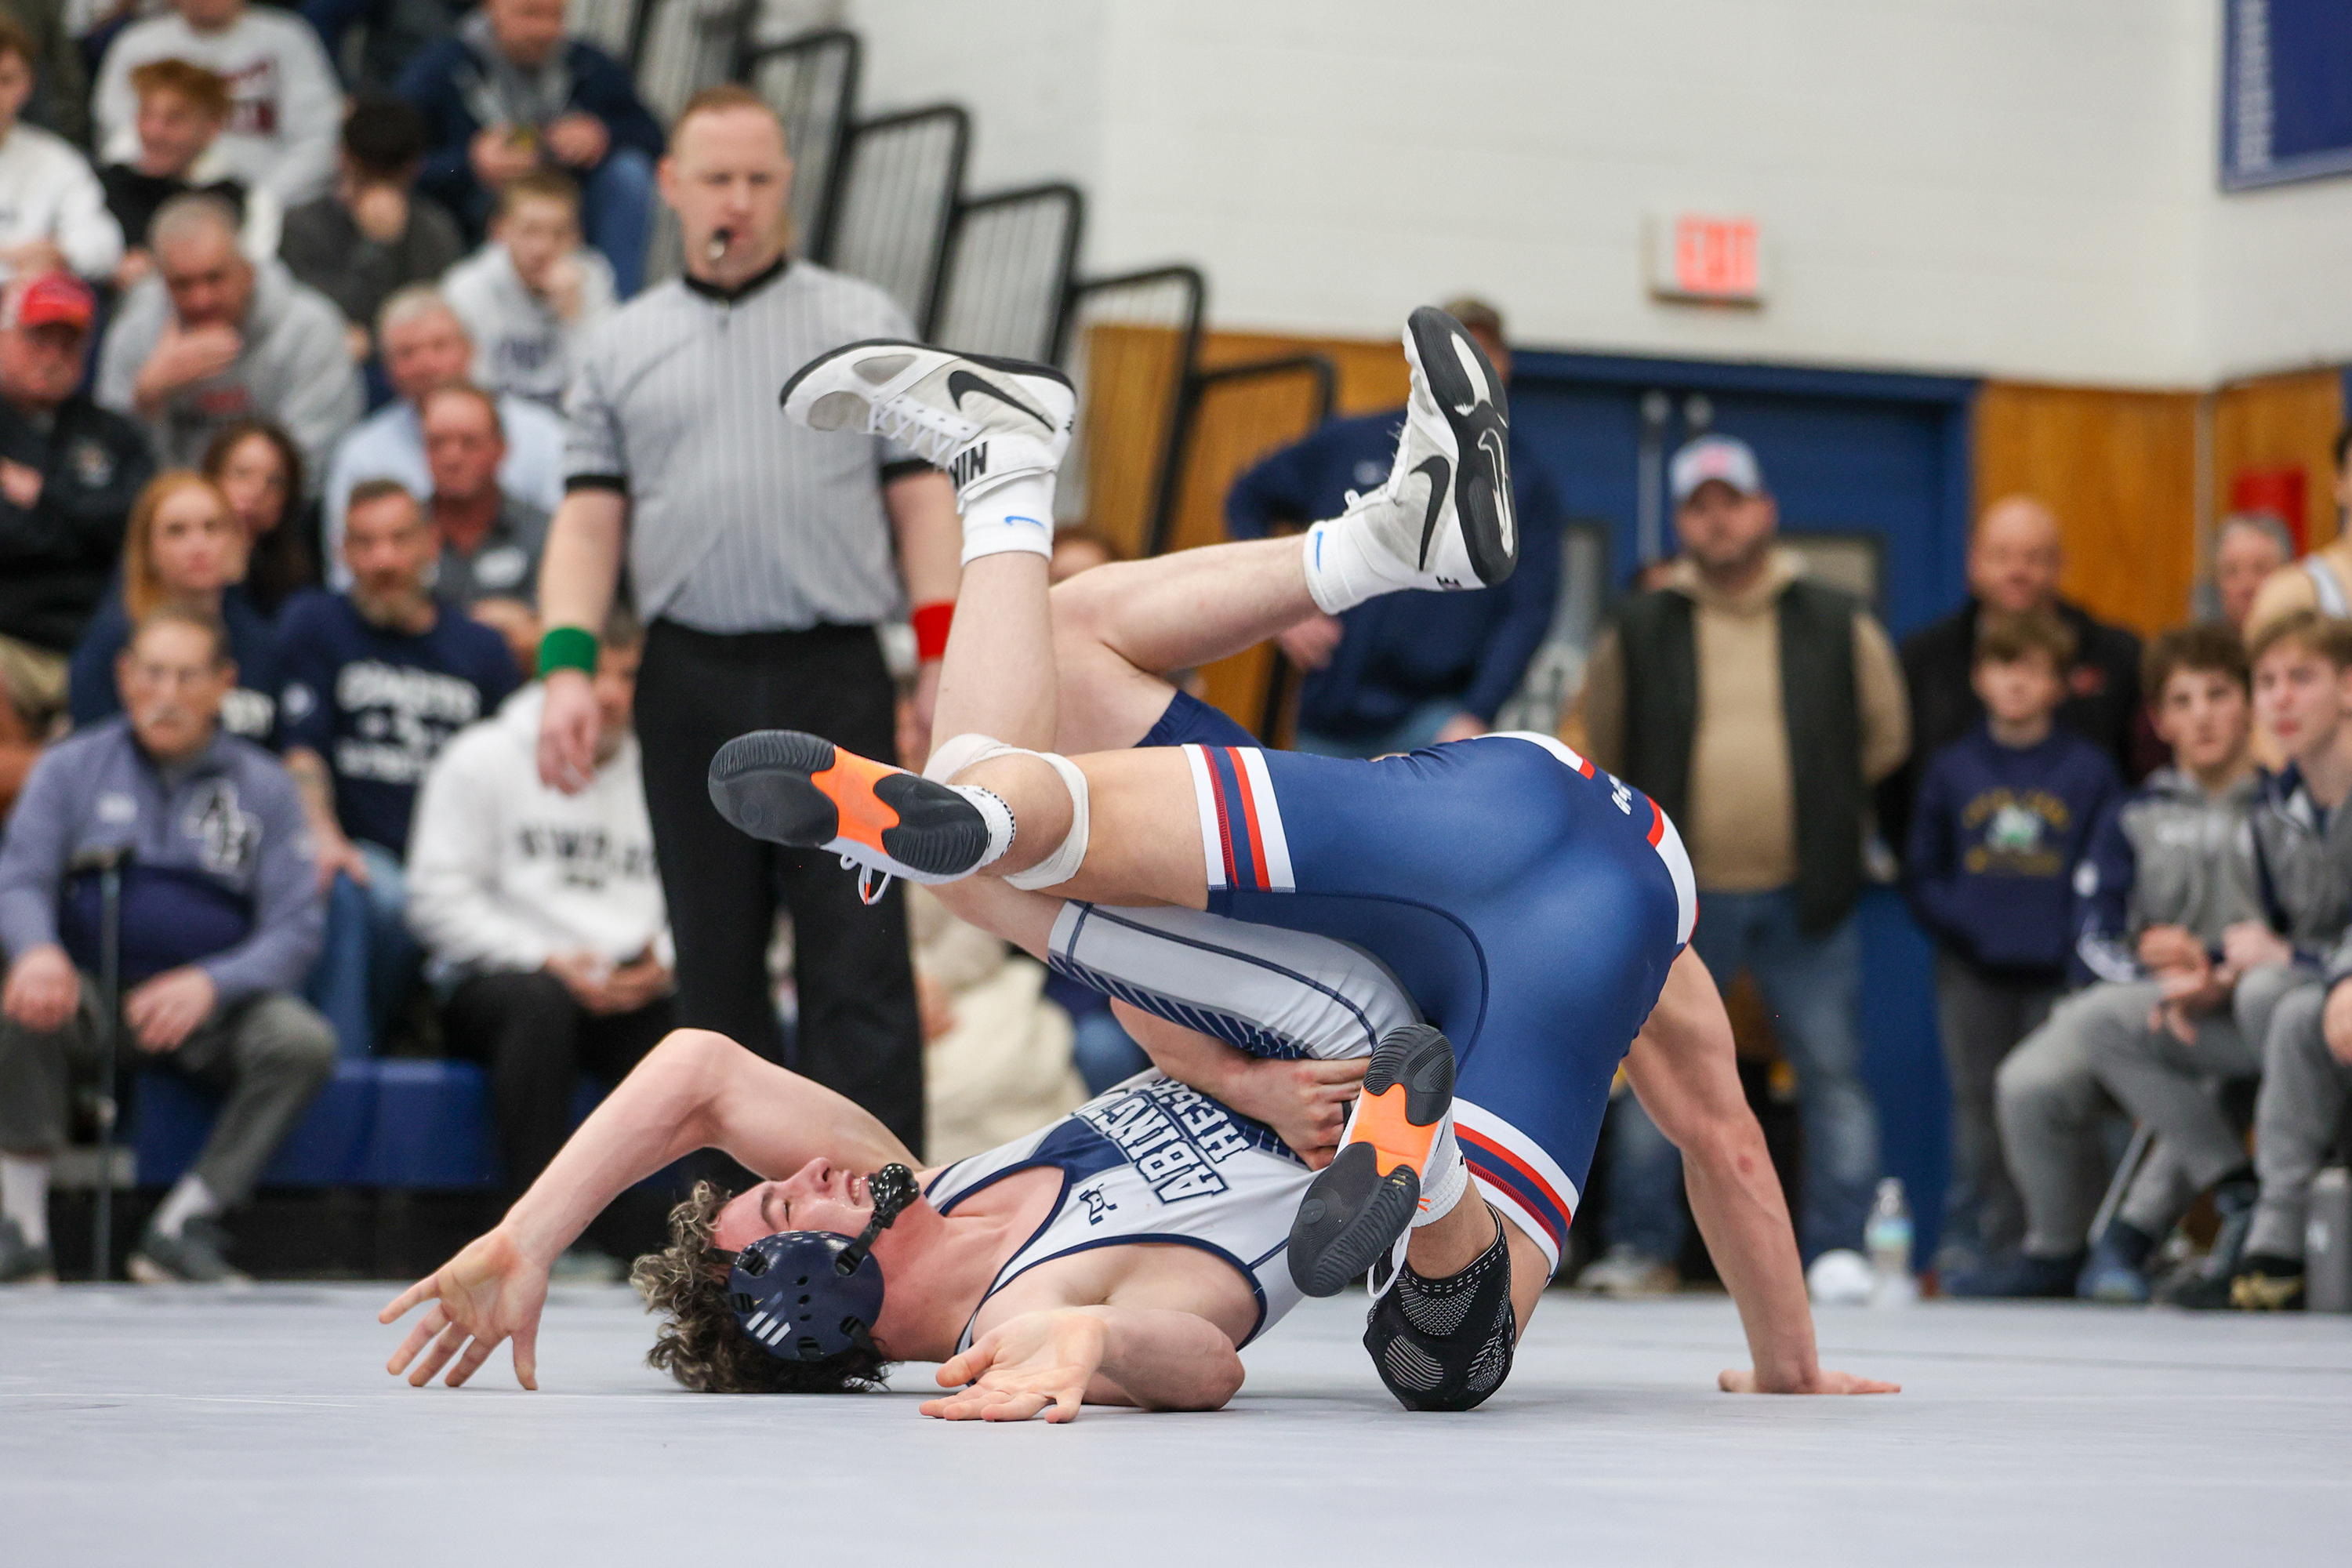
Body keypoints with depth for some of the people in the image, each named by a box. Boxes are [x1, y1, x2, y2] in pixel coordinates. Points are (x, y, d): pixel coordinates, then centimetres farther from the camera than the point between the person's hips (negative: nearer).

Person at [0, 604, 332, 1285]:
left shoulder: (264, 787, 6)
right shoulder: (72, 767, 8)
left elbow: (294, 930, 1)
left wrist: (209, 985, -20)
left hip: (213, 1007, 0)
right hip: (92, 999, 0)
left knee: (302, 1043, -29)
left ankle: (181, 1227, -22)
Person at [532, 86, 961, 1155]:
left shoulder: (864, 324, 11)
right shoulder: (620, 348, 14)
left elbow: (920, 496, 6)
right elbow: (590, 518, 9)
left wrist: (943, 660, -4)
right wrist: (566, 666, -5)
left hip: (837, 677, -2)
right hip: (690, 683, 2)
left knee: (859, 961, -7)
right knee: (717, 965, 7)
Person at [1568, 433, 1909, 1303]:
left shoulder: (1838, 626, 3)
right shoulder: (1638, 633, 2)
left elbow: (1884, 737, 15)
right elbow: (1603, 750, 13)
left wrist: (1820, 803, 12)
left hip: (1807, 896, 0)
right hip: (1680, 895, 0)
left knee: (1832, 1070, 1)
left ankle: (1838, 1247, 7)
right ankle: (1640, 1246, 13)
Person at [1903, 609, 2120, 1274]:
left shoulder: (2087, 770, 4)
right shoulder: (1952, 769, 9)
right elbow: (1922, 870, 11)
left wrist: (2075, 933, -13)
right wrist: (1957, 920, -6)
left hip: (2058, 969, -1)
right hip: (1972, 970, 2)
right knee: (1977, 1101, 4)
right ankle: (1972, 1236, 8)